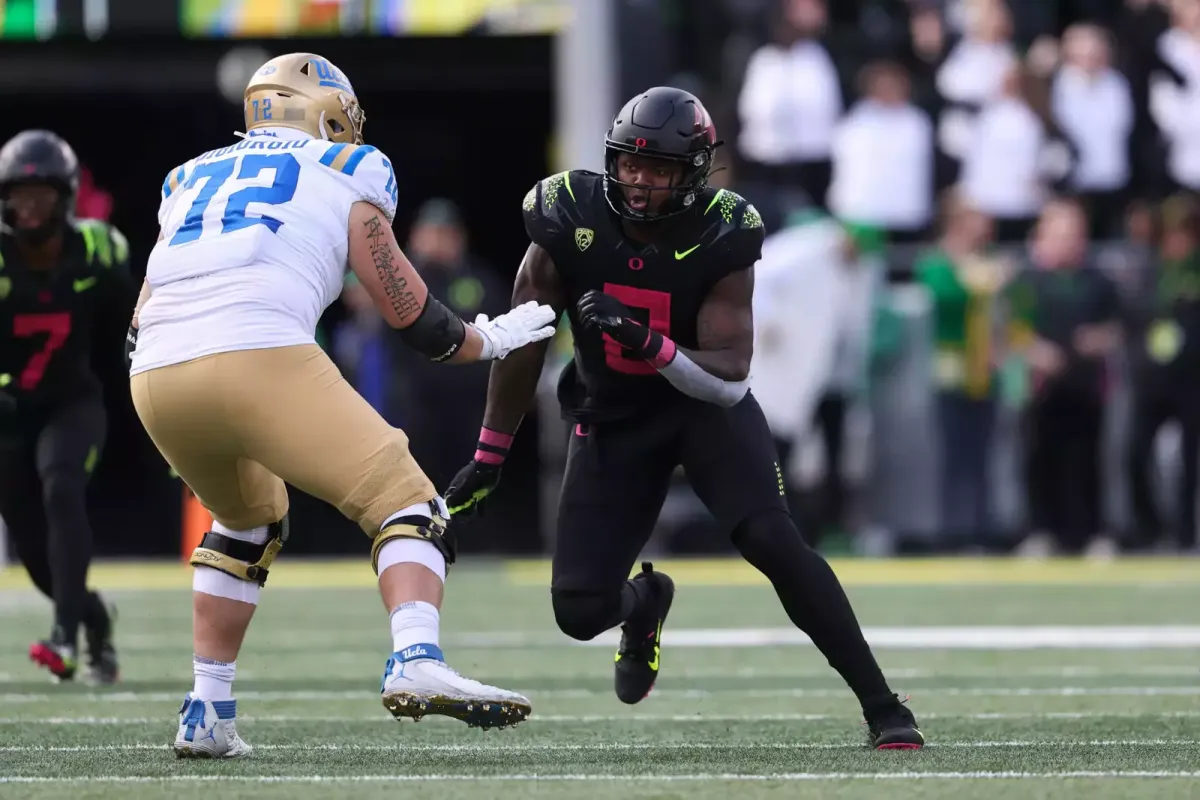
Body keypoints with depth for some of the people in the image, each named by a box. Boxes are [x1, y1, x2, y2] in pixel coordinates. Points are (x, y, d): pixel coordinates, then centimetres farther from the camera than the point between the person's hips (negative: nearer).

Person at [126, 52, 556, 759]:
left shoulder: (192, 177, 31)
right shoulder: (350, 171, 19)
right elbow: (408, 310, 15)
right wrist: (490, 341, 33)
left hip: (156, 381, 5)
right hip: (259, 358, -5)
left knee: (249, 522, 31)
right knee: (407, 507, 0)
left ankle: (208, 714, 25)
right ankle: (416, 661, -27)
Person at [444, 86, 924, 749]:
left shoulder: (720, 239, -22)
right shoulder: (574, 218, -17)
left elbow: (729, 378, -24)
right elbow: (523, 343, -6)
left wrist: (649, 343, -42)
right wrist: (487, 459, -2)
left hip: (703, 400, -2)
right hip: (613, 417, 2)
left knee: (772, 540, -25)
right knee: (579, 612, -6)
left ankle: (882, 707, -18)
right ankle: (643, 601, 35)